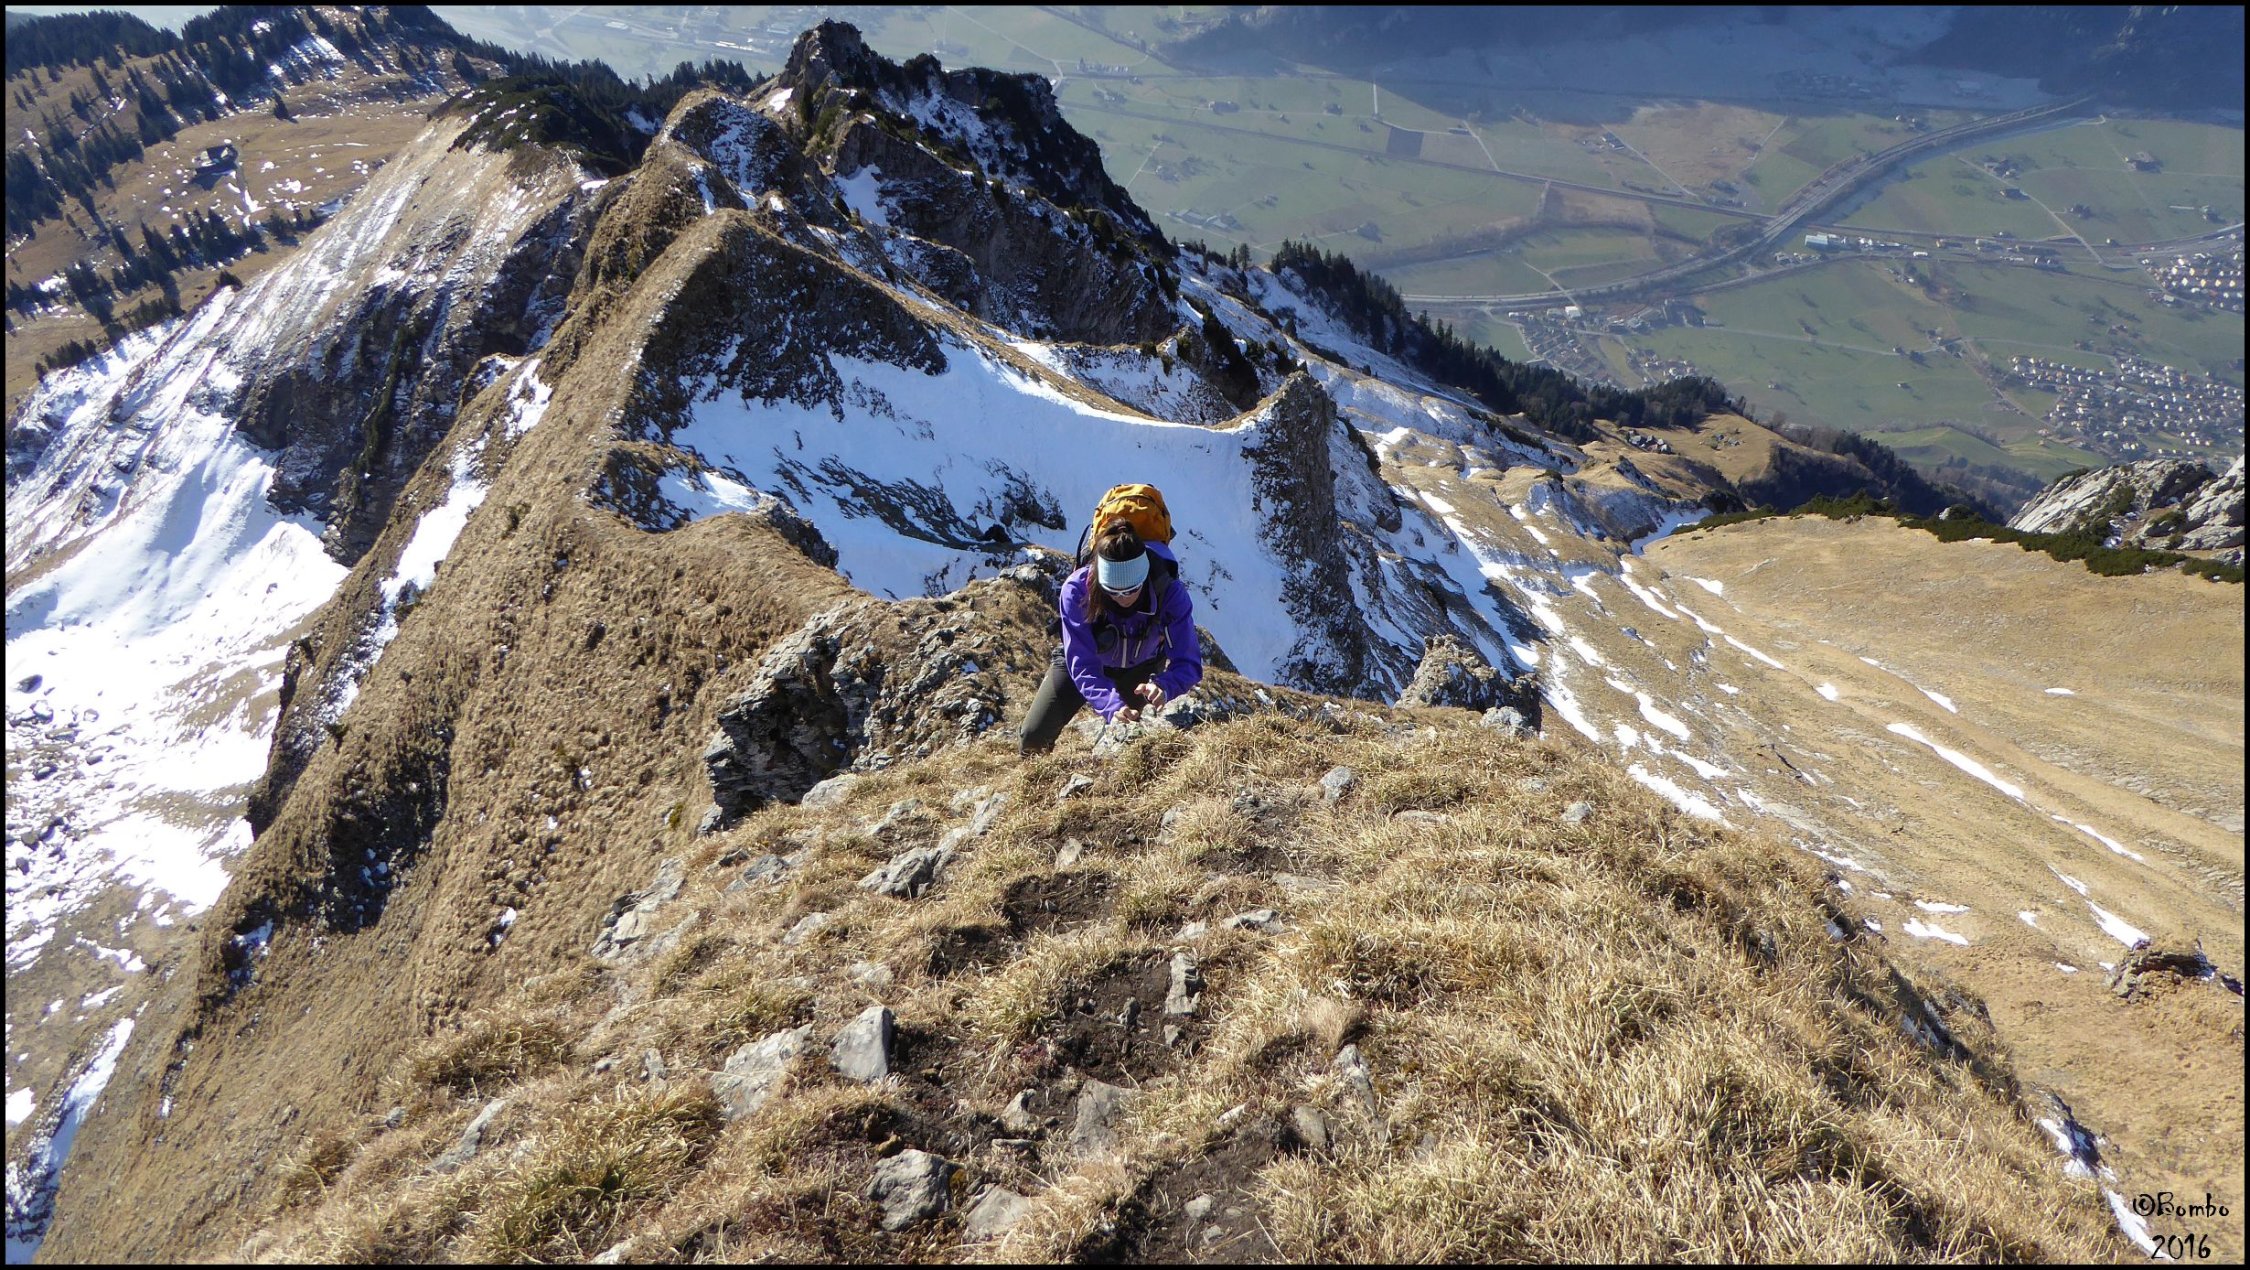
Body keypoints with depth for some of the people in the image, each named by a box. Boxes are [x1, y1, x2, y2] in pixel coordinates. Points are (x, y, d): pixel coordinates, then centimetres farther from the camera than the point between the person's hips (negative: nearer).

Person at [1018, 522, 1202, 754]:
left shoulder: (1169, 594, -37)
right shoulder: (1077, 591, -38)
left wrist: (1163, 687, -58)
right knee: (1033, 736, -7)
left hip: (1140, 668, 1)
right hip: (1083, 657, -1)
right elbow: (1082, 665, -37)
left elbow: (1188, 661, -36)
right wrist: (1112, 706, -54)